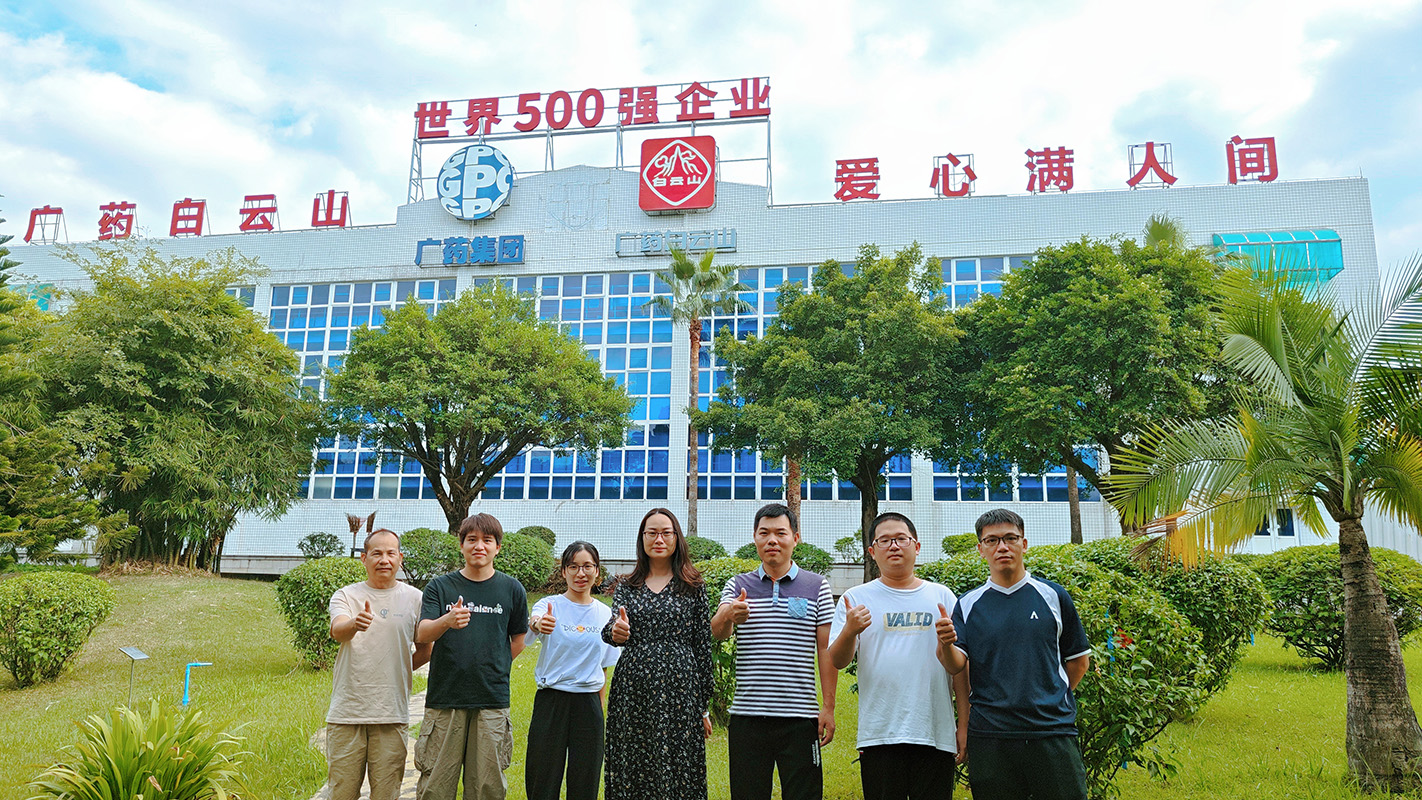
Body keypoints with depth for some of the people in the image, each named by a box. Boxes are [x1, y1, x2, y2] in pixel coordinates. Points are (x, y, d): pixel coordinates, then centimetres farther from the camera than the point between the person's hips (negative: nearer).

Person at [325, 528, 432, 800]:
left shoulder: (414, 598, 6)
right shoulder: (345, 596, 5)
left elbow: (425, 651, 15)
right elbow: (337, 631, -17)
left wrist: (396, 670, 5)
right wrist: (354, 624, -38)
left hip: (392, 714, 0)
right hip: (346, 710, 0)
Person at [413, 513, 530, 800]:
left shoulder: (512, 589, 5)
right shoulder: (440, 587, 4)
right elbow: (422, 634, -9)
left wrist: (494, 670, 7)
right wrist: (446, 621, -29)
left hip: (492, 701, 1)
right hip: (444, 700, 0)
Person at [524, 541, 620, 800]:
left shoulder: (605, 614, 6)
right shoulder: (550, 605, -4)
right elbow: (532, 622, -28)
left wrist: (599, 706, 8)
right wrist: (537, 623, -51)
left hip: (588, 703, 3)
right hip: (551, 700, -2)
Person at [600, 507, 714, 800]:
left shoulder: (693, 587, 5)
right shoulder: (627, 586, 10)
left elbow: (703, 646, 6)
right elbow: (613, 630, -5)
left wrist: (704, 707, 4)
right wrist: (615, 631, -31)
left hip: (679, 691, -1)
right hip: (633, 691, 2)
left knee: (677, 773, -1)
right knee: (631, 773, 5)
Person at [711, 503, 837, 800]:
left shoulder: (817, 586, 4)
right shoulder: (738, 586, 7)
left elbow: (826, 650, 3)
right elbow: (717, 633, -8)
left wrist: (828, 707, -2)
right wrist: (728, 615, -31)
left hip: (800, 717, -1)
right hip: (747, 715, 1)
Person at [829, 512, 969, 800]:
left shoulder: (941, 597, 10)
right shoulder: (857, 598, 5)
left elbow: (959, 667, 10)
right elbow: (838, 662, -3)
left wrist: (964, 722, 2)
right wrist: (849, 632, -23)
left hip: (936, 733, 1)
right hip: (879, 734, -1)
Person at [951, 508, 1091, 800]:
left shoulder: (1053, 596, 6)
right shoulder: (968, 605, 7)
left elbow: (1079, 659, 13)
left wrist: (1051, 700, 8)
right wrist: (945, 642, -23)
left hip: (1053, 731, 0)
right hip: (990, 736, 0)